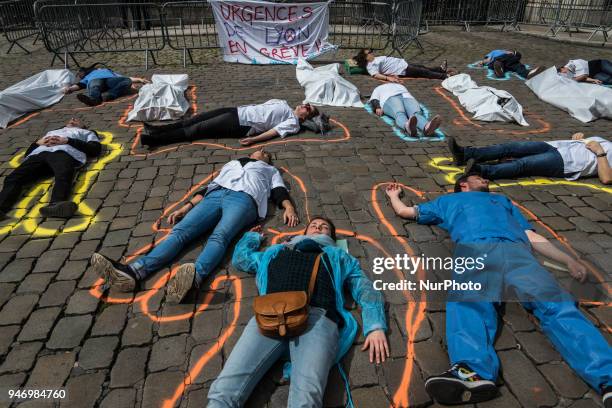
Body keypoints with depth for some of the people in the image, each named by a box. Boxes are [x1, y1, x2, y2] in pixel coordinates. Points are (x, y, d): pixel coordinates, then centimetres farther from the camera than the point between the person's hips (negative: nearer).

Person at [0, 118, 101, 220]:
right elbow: (27, 152, 33)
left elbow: (96, 148, 11)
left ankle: (55, 205, -66)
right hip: (39, 153, 5)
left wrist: (67, 141, 2)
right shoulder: (51, 132, 45)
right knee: (14, 177, -26)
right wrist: (38, 142, 10)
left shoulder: (87, 132, 36)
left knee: (63, 177, -40)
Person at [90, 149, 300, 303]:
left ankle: (195, 277, -62)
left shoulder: (271, 170, 36)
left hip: (243, 198, -3)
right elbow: (208, 187, 29)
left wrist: (289, 207, -7)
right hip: (214, 195, 4)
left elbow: (279, 190, 16)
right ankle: (133, 271, -42)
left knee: (219, 236, -34)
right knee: (180, 231, -23)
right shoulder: (231, 163, 41)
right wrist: (186, 207, 14)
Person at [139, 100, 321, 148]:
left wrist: (253, 139, -27)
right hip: (239, 111, 7)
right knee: (201, 117, 0)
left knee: (198, 130, -10)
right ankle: (159, 129, 6)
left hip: (242, 125, -7)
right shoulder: (284, 104, 20)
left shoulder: (293, 123, -4)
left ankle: (154, 139, -8)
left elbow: (274, 131, -17)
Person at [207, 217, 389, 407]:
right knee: (224, 390, -21)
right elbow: (240, 257, 51)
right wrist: (253, 235, 69)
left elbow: (366, 290, 22)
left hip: (318, 316, -1)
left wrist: (376, 326, 4)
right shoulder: (278, 251, 40)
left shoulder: (339, 256, 36)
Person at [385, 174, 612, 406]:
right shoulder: (449, 201, 42)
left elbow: (532, 237, 34)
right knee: (468, 303, -35)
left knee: (555, 304, -27)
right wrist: (393, 195, 63)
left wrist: (569, 260, 20)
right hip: (474, 250, -2)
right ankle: (471, 373, -58)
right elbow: (404, 211, 46)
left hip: (516, 251, 3)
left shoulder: (503, 200, 46)